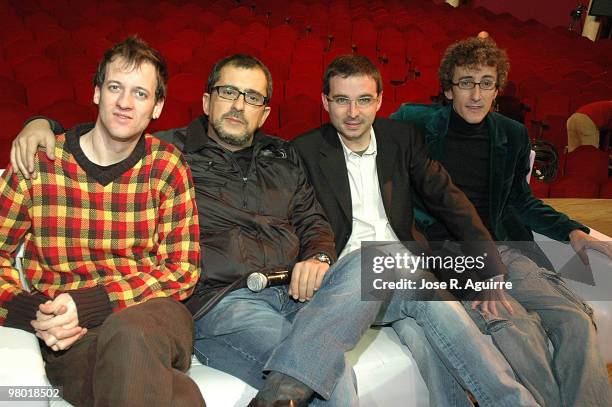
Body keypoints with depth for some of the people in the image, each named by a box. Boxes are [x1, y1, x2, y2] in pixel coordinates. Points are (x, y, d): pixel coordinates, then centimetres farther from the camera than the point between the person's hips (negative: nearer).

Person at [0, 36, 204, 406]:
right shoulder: (38, 163, 5)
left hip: (152, 310, 0)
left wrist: (88, 303, -13)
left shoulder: (167, 166, 3)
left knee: (128, 337, -35)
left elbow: (183, 268, -1)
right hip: (67, 334, 0)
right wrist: (30, 312, -11)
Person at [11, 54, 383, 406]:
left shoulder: (283, 158, 21)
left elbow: (313, 221, 21)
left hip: (294, 291, 7)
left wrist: (319, 258, -1)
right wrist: (41, 123, -8)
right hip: (222, 299, -6)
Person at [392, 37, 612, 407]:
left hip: (500, 247, 5)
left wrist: (573, 232, 9)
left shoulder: (513, 136, 11)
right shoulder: (418, 122, -2)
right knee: (518, 333, -28)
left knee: (577, 321, -17)